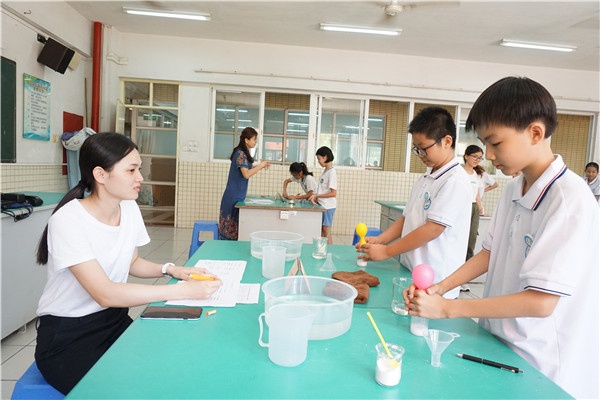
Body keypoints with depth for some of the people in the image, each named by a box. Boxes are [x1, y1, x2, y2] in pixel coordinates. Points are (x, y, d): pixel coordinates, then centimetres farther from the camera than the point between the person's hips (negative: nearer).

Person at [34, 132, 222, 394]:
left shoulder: (129, 208, -3)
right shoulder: (68, 220, -23)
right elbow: (106, 294, -29)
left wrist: (170, 270, -6)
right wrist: (184, 290, -30)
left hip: (114, 319, 6)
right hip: (66, 337, -5)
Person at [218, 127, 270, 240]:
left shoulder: (244, 153, 13)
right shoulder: (240, 154, -16)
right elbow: (246, 174, -21)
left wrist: (260, 166, 8)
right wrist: (260, 166, -12)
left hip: (239, 195, 9)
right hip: (234, 196, -9)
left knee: (235, 224, 11)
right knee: (231, 225, -4)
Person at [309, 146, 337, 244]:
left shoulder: (332, 172, -15)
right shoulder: (326, 171, 10)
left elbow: (333, 193, -20)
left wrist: (316, 195, -14)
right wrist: (315, 197, 0)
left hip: (327, 206, -8)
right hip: (322, 205, 8)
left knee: (326, 232, -1)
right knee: (321, 232, 12)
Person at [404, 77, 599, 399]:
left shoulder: (571, 200, -23)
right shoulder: (513, 191, -1)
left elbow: (540, 302, -25)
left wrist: (447, 308, -23)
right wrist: (441, 287, -6)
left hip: (540, 366, -6)